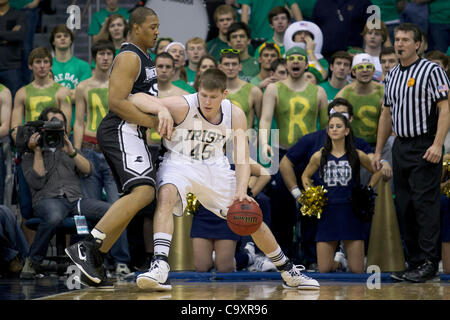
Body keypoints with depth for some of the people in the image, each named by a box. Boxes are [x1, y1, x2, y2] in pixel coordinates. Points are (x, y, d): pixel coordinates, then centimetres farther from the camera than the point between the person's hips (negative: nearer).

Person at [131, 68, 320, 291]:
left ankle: (289, 272, 24)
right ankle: (160, 265, -43)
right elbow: (136, 99, -32)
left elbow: (242, 160, -12)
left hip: (214, 167, 4)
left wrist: (241, 191, -30)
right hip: (179, 162, -3)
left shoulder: (235, 116, -14)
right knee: (166, 195, -38)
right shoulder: (182, 107, -26)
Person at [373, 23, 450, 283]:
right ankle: (414, 263, 12)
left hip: (425, 147, -7)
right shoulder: (392, 76, 16)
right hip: (401, 147, 8)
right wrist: (378, 151, 18)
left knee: (425, 203, -10)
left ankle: (429, 264, -8)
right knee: (405, 208, 7)